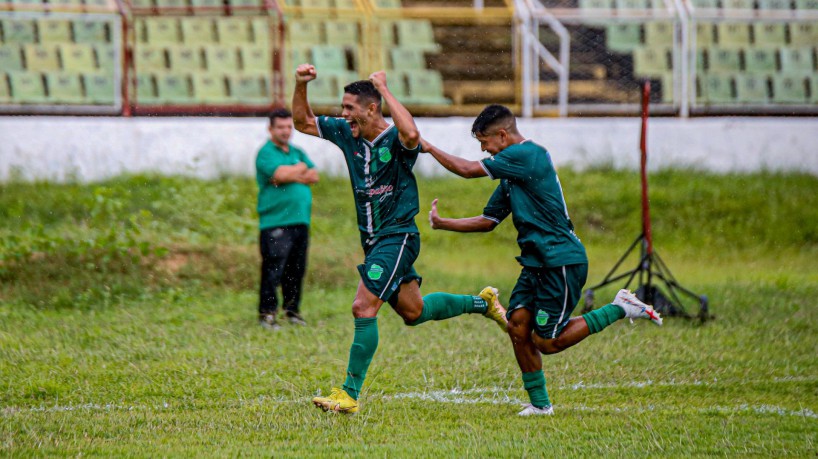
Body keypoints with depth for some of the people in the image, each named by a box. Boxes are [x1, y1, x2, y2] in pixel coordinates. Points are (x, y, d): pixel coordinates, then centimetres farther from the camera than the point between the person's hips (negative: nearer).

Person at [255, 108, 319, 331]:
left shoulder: (297, 153, 20)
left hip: (300, 220, 7)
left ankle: (292, 310, 19)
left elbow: (314, 175, 7)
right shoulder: (266, 153, -2)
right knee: (273, 269, -9)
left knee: (297, 269, 9)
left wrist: (291, 175, -7)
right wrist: (300, 169, -1)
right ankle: (267, 313, -5)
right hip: (275, 222, -7)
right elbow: (281, 174, -19)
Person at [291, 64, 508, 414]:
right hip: (372, 238, 9)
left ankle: (349, 395, -14)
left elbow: (410, 134, -44)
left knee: (363, 308, -17)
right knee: (413, 312, 18)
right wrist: (300, 85, -6)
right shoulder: (346, 133, 3)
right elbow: (302, 122, 12)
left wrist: (384, 89, -35)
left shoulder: (396, 139, -18)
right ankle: (482, 302, 40)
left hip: (397, 237, -9)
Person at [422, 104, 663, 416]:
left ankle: (619, 309, 3)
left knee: (546, 342, -6)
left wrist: (428, 147, -4)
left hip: (562, 261, -10)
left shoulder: (527, 155, -15)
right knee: (517, 325, 0)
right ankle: (539, 403, 8)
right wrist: (442, 224, 12)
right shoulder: (511, 174, 15)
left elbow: (468, 170, -15)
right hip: (536, 261, 10)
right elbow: (488, 221, 22)